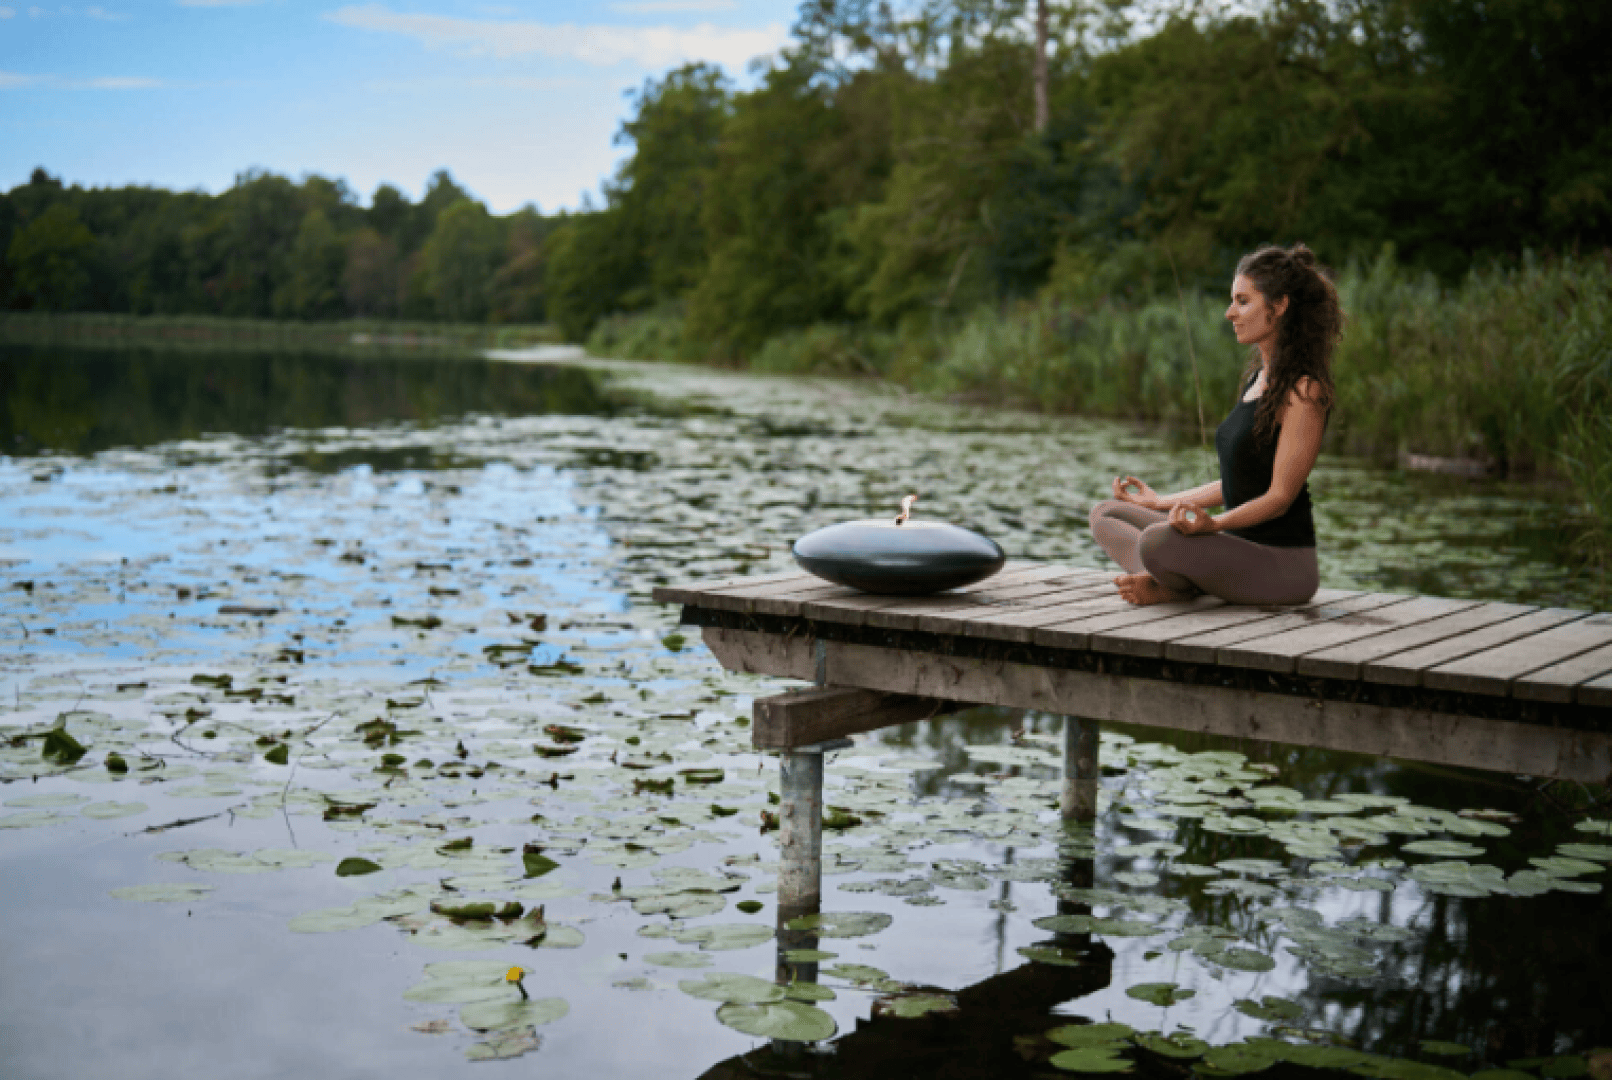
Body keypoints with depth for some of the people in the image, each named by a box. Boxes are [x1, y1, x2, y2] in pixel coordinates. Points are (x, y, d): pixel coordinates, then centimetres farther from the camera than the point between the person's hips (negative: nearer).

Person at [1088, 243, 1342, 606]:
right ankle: (1169, 580, -12)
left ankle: (1178, 587, -5)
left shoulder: (1305, 389, -15)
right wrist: (1161, 501, 25)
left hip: (1284, 564, -10)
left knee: (1158, 540, -35)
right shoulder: (1259, 378, 13)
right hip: (1242, 546, 10)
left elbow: (1280, 496, -19)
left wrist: (1214, 523, -35)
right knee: (1107, 514, 9)